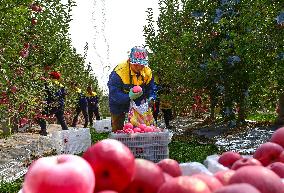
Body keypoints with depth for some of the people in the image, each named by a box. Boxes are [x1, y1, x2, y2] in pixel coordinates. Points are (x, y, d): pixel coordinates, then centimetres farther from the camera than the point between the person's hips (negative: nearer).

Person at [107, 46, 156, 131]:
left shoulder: (147, 72, -13)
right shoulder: (120, 71, -30)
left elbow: (150, 89, -1)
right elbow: (114, 93, -32)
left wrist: (150, 98, -23)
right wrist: (129, 97, -46)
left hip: (138, 104, 4)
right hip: (119, 104, -4)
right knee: (118, 129, 5)